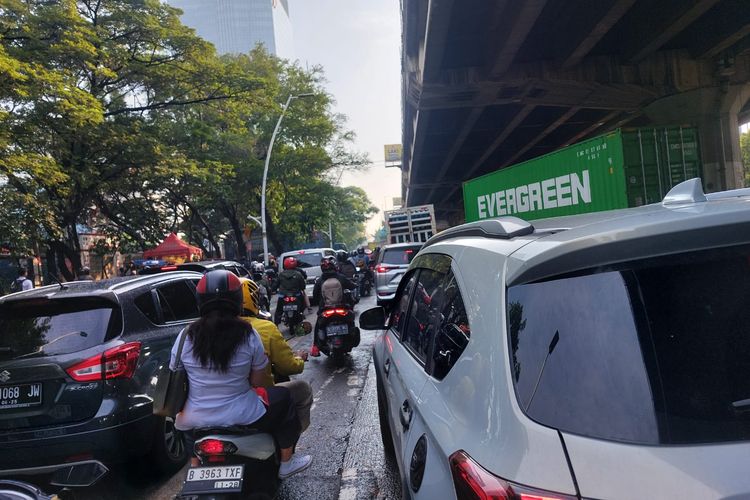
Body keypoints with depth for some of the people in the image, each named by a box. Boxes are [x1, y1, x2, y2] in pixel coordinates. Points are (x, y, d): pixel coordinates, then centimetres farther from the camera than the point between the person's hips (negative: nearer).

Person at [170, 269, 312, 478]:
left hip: (194, 422, 3)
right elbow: (257, 381, -4)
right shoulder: (248, 335, -14)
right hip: (244, 418, -3)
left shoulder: (185, 336, -9)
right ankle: (286, 463, 31)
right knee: (283, 398, 21)